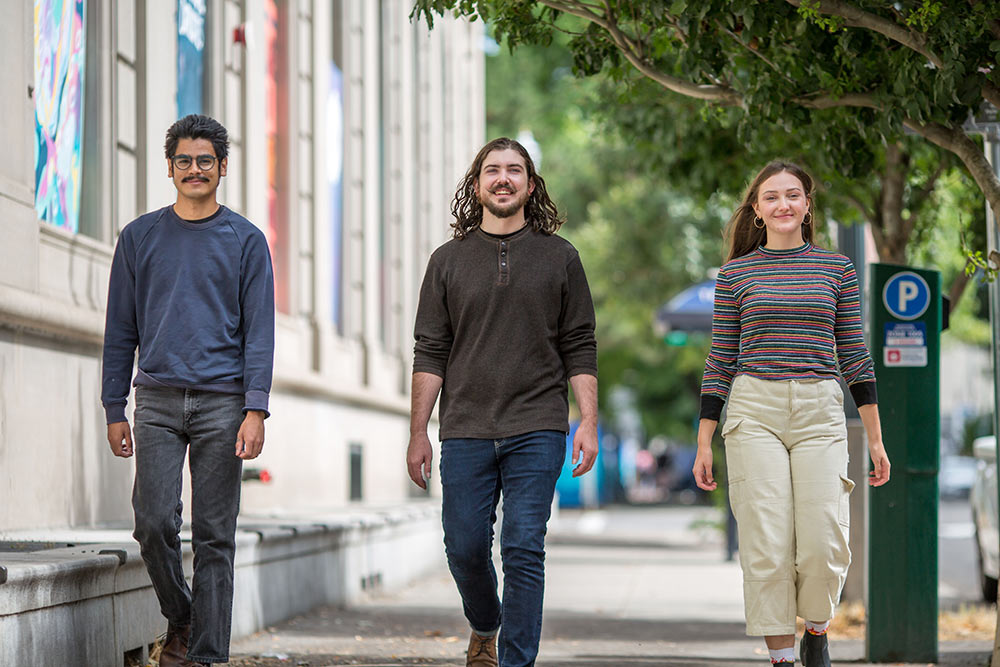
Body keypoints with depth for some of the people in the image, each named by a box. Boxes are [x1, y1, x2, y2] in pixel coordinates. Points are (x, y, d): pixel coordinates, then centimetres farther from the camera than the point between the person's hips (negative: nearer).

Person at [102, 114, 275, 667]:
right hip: (157, 401, 1)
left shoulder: (245, 241, 5)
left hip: (222, 402, -1)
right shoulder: (140, 237, 10)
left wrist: (255, 411, -9)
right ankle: (179, 617, 16)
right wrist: (114, 410, 6)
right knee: (154, 522, -9)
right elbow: (121, 330, 12)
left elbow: (259, 333, 2)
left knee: (214, 535, -1)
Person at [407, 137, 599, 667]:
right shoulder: (449, 260, 9)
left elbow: (580, 349, 7)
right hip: (465, 430, 2)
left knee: (523, 551, -8)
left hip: (536, 429, -2)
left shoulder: (560, 258, 8)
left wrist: (588, 423, -2)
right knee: (465, 547, 3)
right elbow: (430, 353, 8)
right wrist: (418, 433, 3)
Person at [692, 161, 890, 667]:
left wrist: (875, 439, 8)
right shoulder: (736, 274, 8)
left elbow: (855, 355, 11)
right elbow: (720, 360, 10)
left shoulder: (837, 269, 10)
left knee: (824, 546, -8)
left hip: (820, 414, 0)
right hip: (754, 412, 0)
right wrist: (704, 444, 7)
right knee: (766, 548, -7)